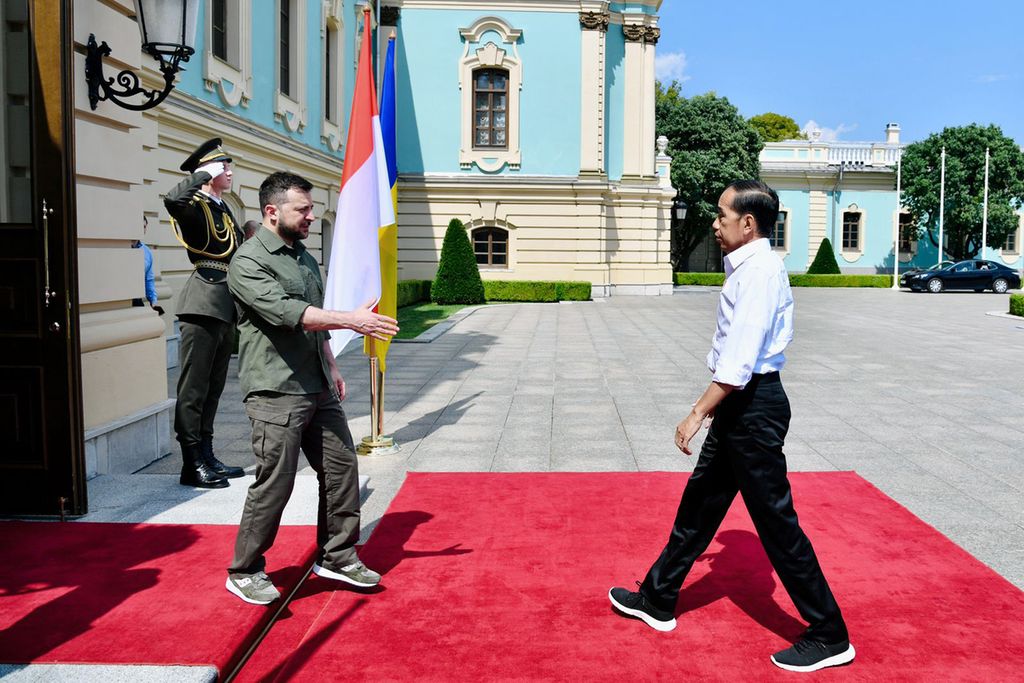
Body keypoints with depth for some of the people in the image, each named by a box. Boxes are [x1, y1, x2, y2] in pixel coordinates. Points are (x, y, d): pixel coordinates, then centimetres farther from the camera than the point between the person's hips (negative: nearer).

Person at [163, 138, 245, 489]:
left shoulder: (223, 209, 19)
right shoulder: (195, 206, -8)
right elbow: (173, 200, -33)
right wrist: (204, 173, -19)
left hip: (226, 306, 9)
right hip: (203, 305, -9)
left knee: (214, 385, 13)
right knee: (194, 387, -4)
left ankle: (207, 457, 22)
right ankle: (192, 465, 1)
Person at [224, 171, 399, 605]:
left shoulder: (304, 257, 16)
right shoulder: (249, 262, -12)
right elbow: (289, 313, -25)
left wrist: (331, 367, 21)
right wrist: (350, 320, -27)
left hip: (319, 389, 8)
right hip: (277, 393, -8)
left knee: (341, 468, 9)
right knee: (274, 483, -3)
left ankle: (337, 557, 24)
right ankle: (245, 572, 15)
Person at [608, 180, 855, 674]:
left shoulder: (759, 270, -18)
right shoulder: (747, 266, 12)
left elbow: (740, 358, -26)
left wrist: (698, 412, -26)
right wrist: (711, 406, 21)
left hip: (754, 407, -10)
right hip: (739, 403, 10)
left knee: (775, 520, -2)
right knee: (700, 503, 18)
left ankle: (829, 636, 13)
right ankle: (657, 600, 32)